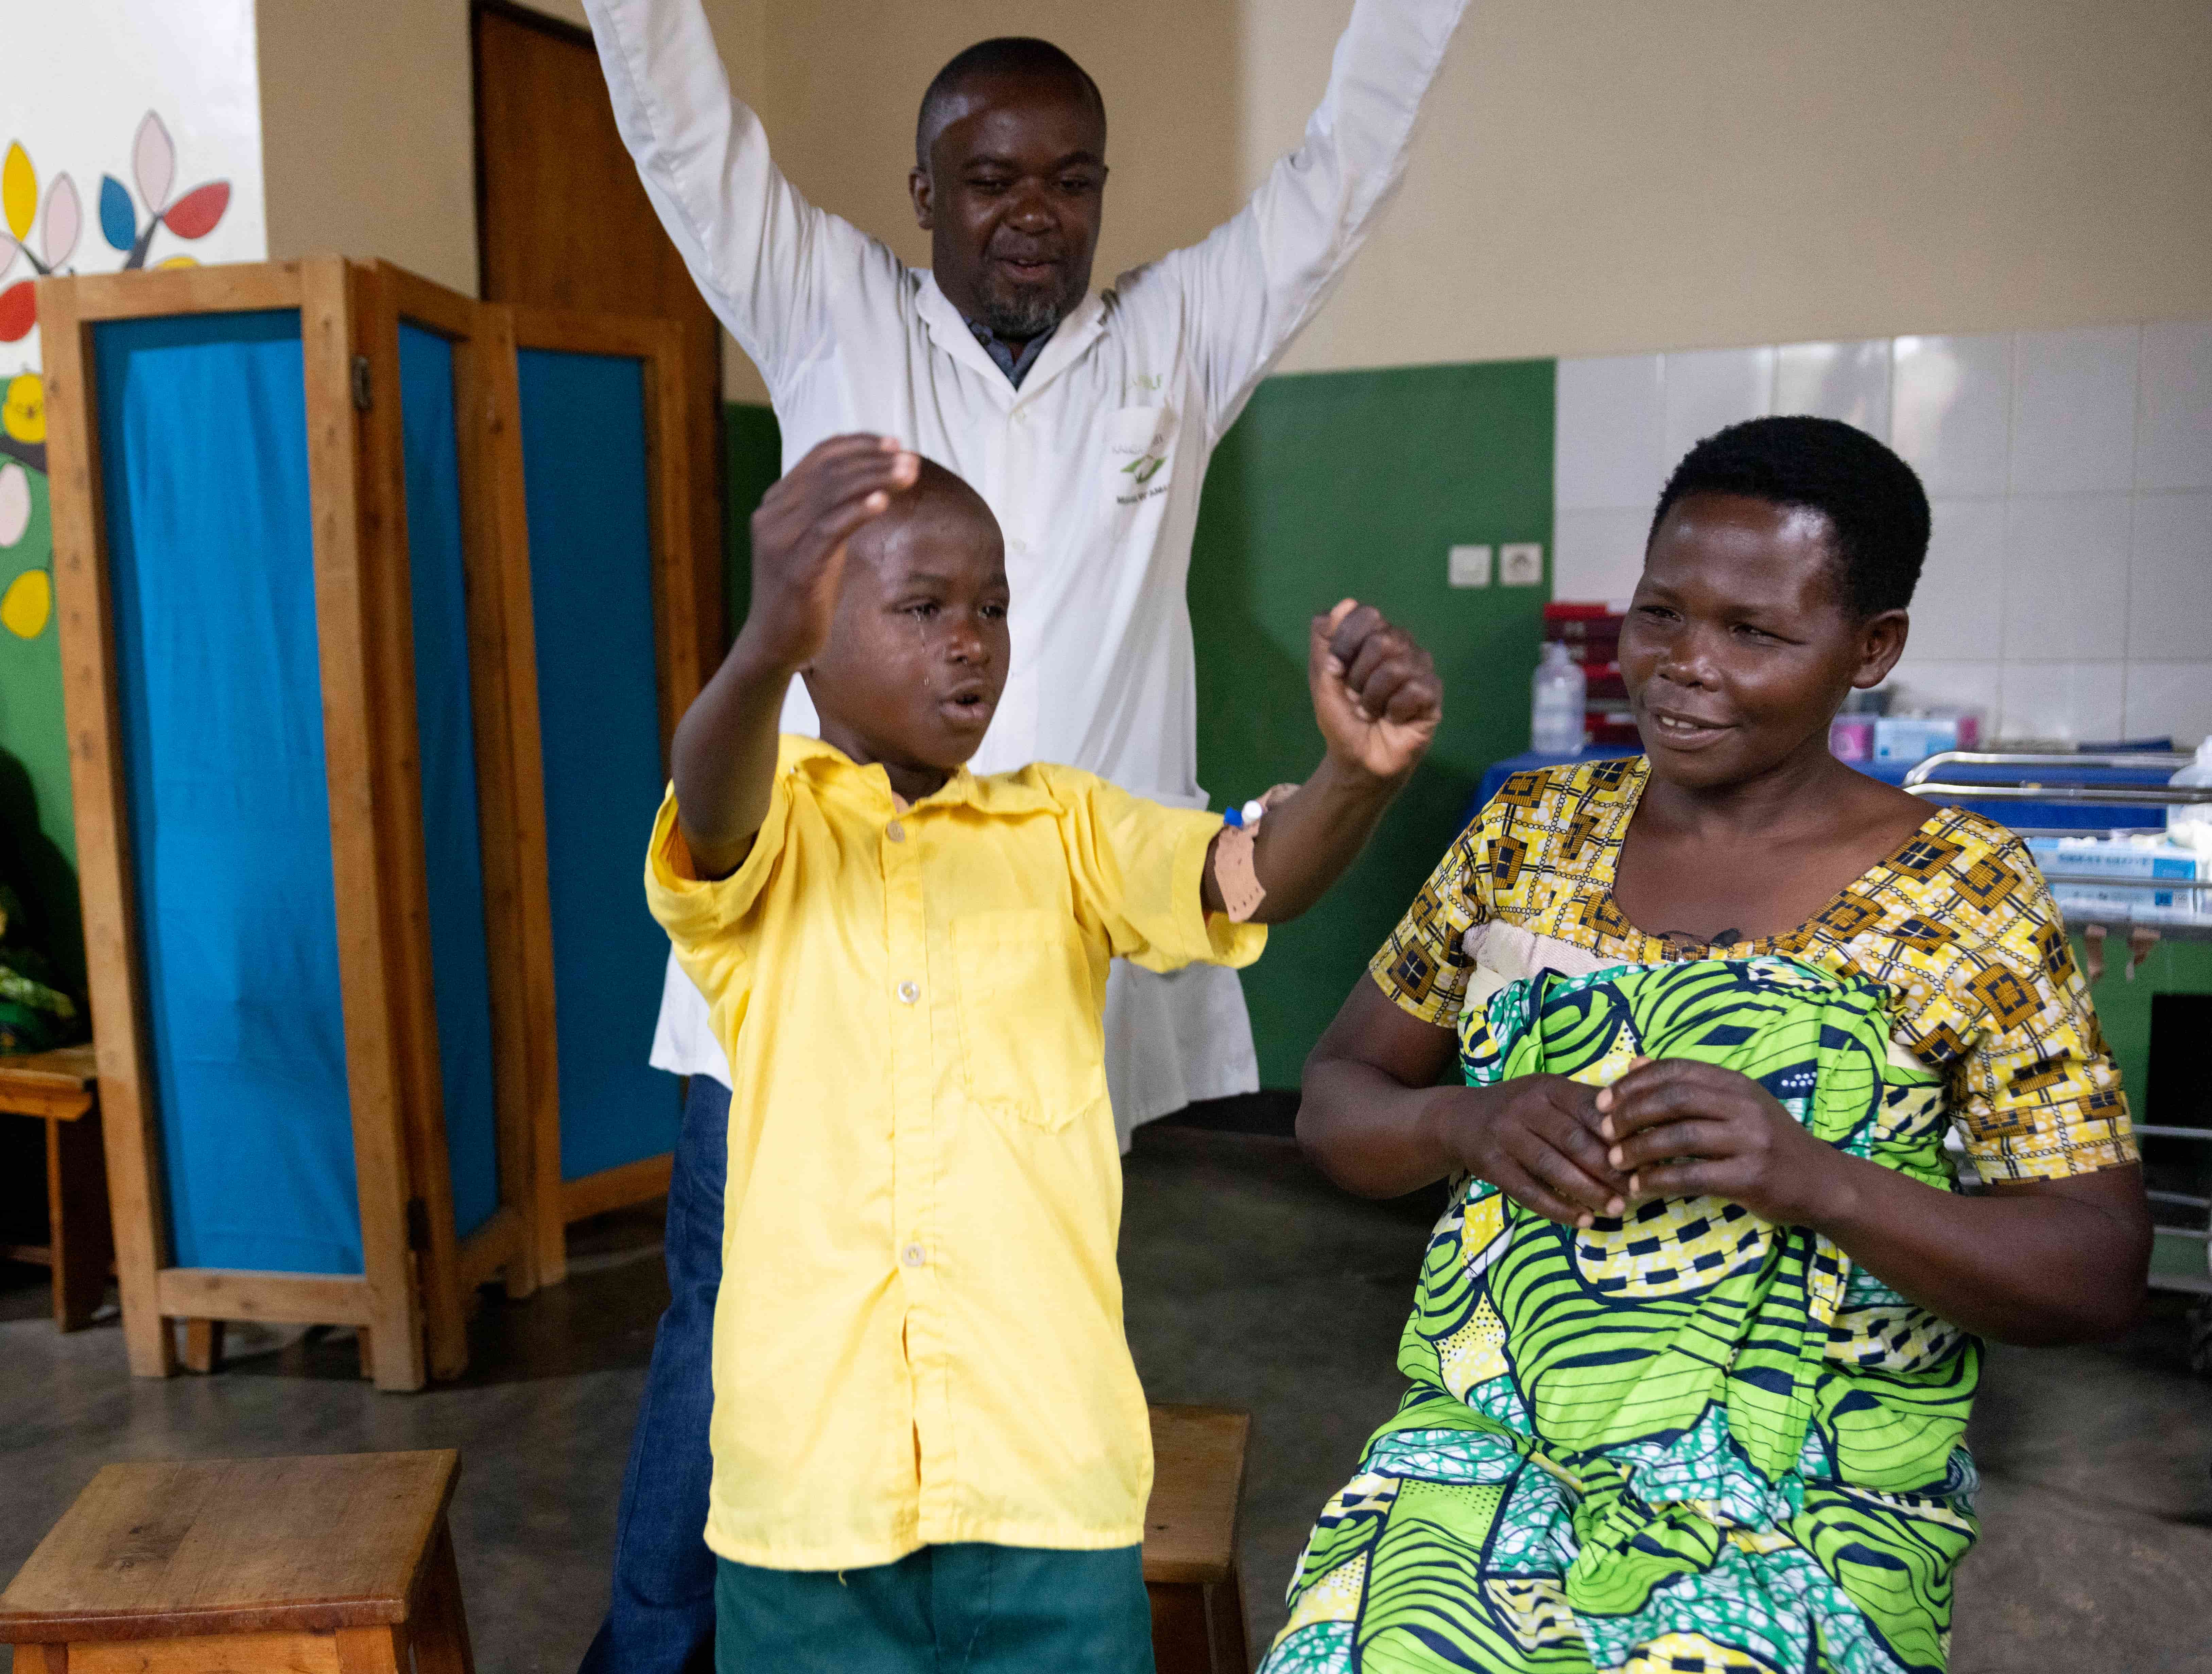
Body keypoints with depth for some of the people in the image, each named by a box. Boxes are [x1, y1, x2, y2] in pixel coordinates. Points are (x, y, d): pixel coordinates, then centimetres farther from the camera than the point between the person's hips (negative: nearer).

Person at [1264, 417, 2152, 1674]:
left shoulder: (1966, 896, -3)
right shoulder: (1529, 831, 5)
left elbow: (2103, 1273, -4)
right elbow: (1336, 1098, 10)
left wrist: (1815, 1178, -20)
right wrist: (1463, 1122, -12)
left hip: (1802, 1523, -1)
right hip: (1481, 1453, 1)